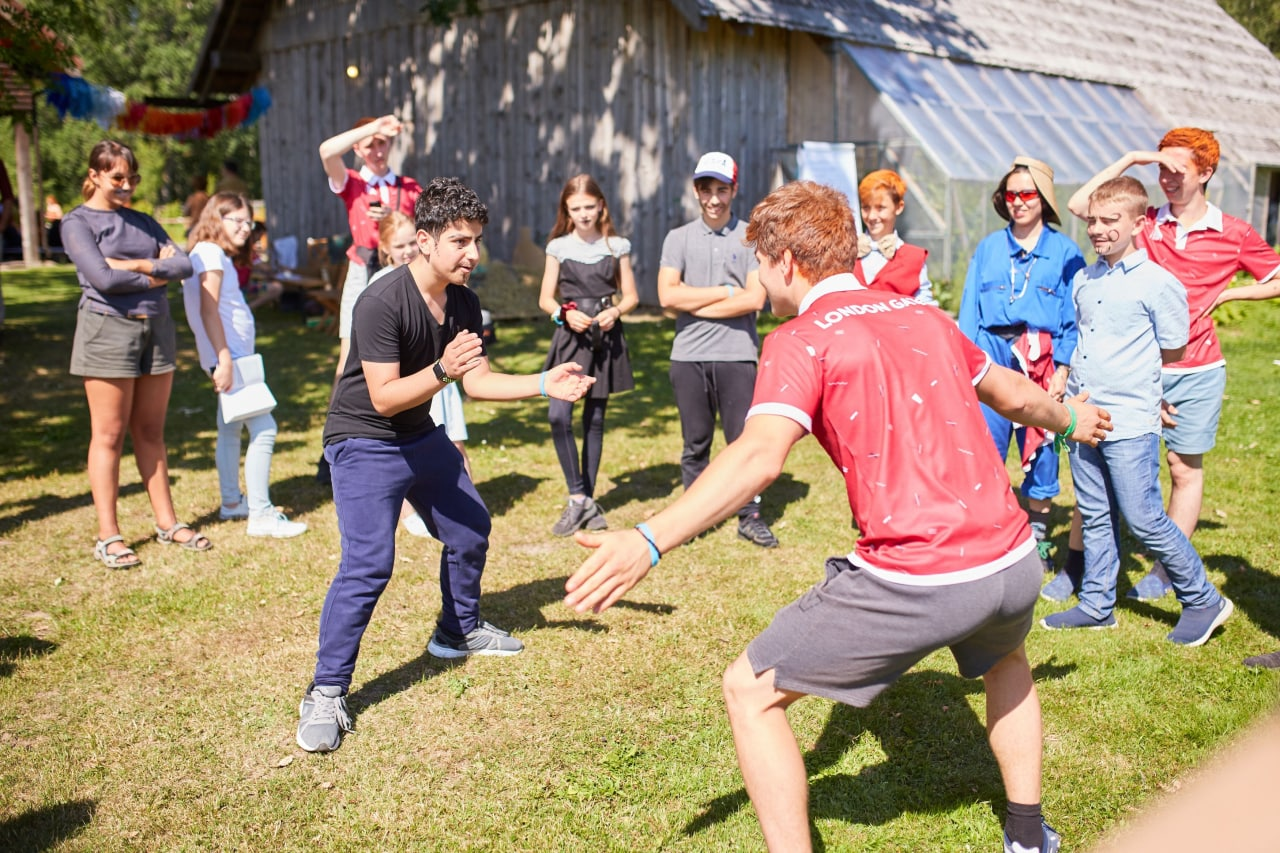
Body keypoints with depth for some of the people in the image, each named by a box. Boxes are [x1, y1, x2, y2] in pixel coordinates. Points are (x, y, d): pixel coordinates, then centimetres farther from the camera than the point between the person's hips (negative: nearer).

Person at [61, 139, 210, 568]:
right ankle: (108, 536, 4)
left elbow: (183, 265, 2)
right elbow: (101, 277, -14)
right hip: (108, 328, -5)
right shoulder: (78, 222, 0)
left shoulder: (143, 223, 16)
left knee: (151, 432, 10)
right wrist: (154, 276, -3)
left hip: (157, 327, 5)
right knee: (109, 436, -2)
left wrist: (136, 265, -10)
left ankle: (167, 523, 16)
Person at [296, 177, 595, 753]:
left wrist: (545, 385, -8)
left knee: (470, 531, 18)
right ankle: (326, 694, -7)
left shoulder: (463, 303, -2)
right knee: (368, 565, -19)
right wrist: (442, 370, -42)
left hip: (421, 436, 8)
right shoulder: (382, 304, -27)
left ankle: (458, 632, 43)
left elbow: (478, 381, 3)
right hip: (364, 443, -8)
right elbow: (384, 398, -29)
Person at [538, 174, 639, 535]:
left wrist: (616, 311, -13)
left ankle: (587, 498, 19)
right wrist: (565, 313, -15)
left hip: (605, 337, 1)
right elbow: (545, 298, 5)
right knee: (558, 416, -16)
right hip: (570, 337, -1)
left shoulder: (616, 246, 5)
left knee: (594, 420, 8)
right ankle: (578, 498, -5)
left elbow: (631, 296, 8)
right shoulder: (559, 246, 4)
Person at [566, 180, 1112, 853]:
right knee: (1006, 661, 40)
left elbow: (759, 456, -24)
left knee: (750, 693, 8)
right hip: (1013, 563, 7)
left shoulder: (801, 340, -5)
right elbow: (1014, 395, 31)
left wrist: (649, 541, -33)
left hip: (914, 583, -7)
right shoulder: (924, 317, 15)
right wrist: (1069, 418, 54)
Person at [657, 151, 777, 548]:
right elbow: (668, 295, -4)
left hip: (736, 355, -1)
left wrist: (694, 305, -5)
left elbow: (754, 299, -7)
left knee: (743, 439, 0)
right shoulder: (678, 238, 9)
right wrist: (726, 292, -5)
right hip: (688, 356, 2)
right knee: (695, 442, 7)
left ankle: (749, 516, 10)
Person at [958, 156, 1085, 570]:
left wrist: (1063, 368, -8)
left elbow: (1074, 316, 2)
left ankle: (1038, 538, 20)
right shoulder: (988, 248, 10)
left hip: (1042, 360, -1)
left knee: (1040, 448, 6)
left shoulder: (1065, 252, 4)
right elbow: (969, 309, 9)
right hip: (992, 354, 1)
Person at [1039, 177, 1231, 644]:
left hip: (1130, 424, -6)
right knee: (1095, 516, 13)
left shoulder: (1159, 284, -9)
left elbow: (1174, 352, 0)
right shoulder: (1082, 280, 9)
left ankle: (1203, 601, 15)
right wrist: (1063, 384, 11)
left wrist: (1125, 368, 5)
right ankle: (1096, 605, 23)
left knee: (1144, 519, -2)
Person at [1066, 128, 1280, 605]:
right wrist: (1129, 160, -8)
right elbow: (1078, 204, -8)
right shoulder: (1146, 222, 2)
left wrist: (1224, 295, 0)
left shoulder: (1233, 235, 0)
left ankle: (1167, 571, 20)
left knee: (1185, 469, 9)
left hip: (1197, 370, 0)